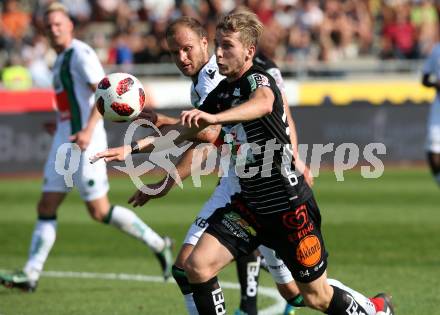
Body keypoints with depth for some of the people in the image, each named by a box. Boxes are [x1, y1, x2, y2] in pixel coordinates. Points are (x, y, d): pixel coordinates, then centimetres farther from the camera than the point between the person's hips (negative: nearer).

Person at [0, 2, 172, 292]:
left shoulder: (81, 54, -11)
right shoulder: (61, 59, 17)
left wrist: (87, 130, -29)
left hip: (84, 142, -9)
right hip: (65, 140, 9)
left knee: (99, 211, -6)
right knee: (46, 208, 2)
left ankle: (158, 244, 8)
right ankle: (31, 275, 0)